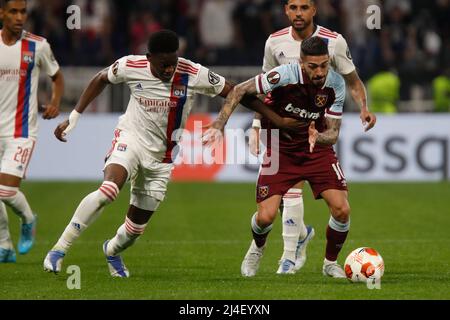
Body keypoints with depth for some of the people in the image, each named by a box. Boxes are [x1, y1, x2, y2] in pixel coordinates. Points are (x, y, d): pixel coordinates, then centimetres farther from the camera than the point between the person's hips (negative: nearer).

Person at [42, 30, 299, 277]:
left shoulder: (194, 75, -17)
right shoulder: (131, 66, -14)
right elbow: (102, 80, 6)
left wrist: (277, 119, -8)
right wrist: (74, 116, 8)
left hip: (160, 158, 2)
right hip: (131, 138, -2)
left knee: (137, 227, 6)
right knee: (109, 190, -32)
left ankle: (112, 251, 43)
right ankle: (59, 250, -24)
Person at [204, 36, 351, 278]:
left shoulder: (336, 84, -16)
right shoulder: (285, 75, -26)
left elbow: (333, 134, -11)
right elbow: (239, 90, -18)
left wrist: (318, 138, -34)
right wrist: (218, 126, -26)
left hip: (317, 149, 2)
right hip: (280, 148, -2)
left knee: (341, 209, -15)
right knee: (266, 216, -13)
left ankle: (331, 262, 14)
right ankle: (257, 249, 26)